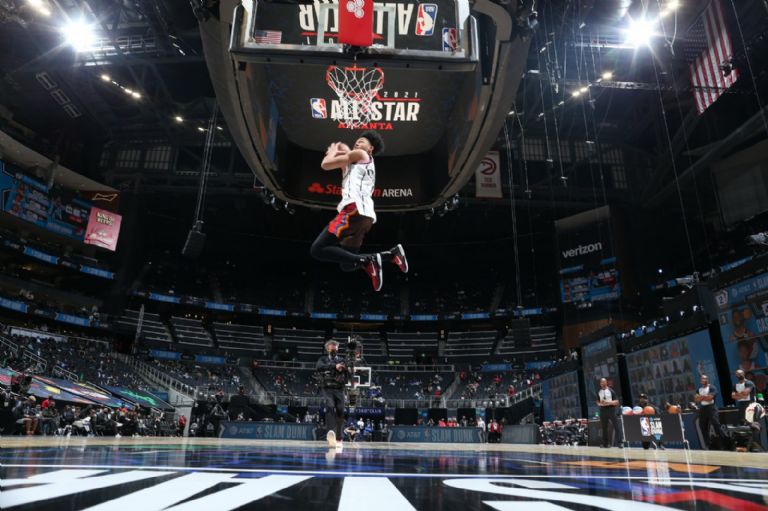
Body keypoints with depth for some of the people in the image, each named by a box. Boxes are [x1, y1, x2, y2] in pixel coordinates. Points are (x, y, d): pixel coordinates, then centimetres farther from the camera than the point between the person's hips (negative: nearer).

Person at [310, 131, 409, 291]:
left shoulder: (360, 154, 8)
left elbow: (325, 164, 6)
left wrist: (333, 151, 26)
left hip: (355, 209, -10)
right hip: (365, 215, 10)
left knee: (318, 250, -17)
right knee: (347, 265, 12)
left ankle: (367, 261, -26)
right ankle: (392, 254, 3)